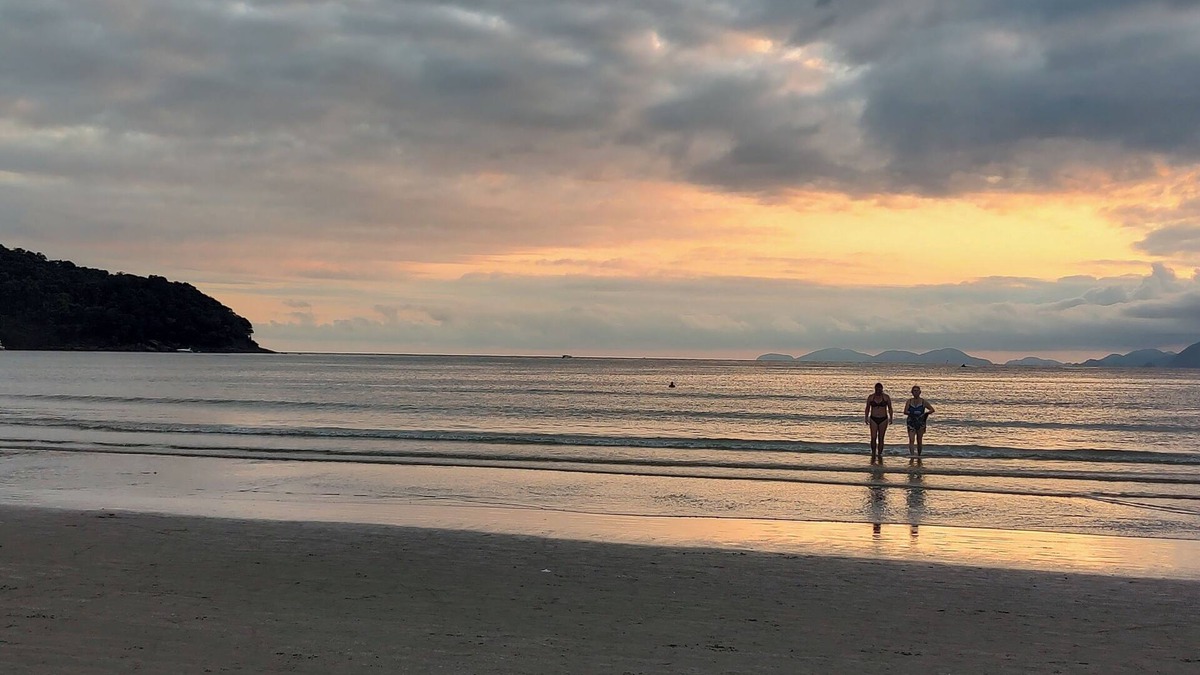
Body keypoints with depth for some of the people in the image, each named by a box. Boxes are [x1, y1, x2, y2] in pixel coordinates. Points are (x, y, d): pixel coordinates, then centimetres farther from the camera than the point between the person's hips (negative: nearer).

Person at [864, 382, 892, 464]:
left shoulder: (886, 397, 1)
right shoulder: (870, 397, 3)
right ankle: (873, 455, 3)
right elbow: (867, 408, 10)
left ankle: (879, 455, 11)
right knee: (873, 438, -9)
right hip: (873, 419, 0)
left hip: (883, 420, 0)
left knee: (881, 438, 3)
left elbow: (890, 408, 7)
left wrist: (891, 418, -1)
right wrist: (866, 418, 1)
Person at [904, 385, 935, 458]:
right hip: (911, 423, 0)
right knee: (911, 440, -16)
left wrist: (926, 413, -15)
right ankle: (912, 454, -29)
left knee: (919, 441, 8)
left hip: (920, 423, 0)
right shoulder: (909, 401, 5)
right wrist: (912, 413, -23)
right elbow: (905, 412, -5)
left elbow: (932, 409, 4)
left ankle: (918, 455, 20)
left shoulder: (923, 402, 4)